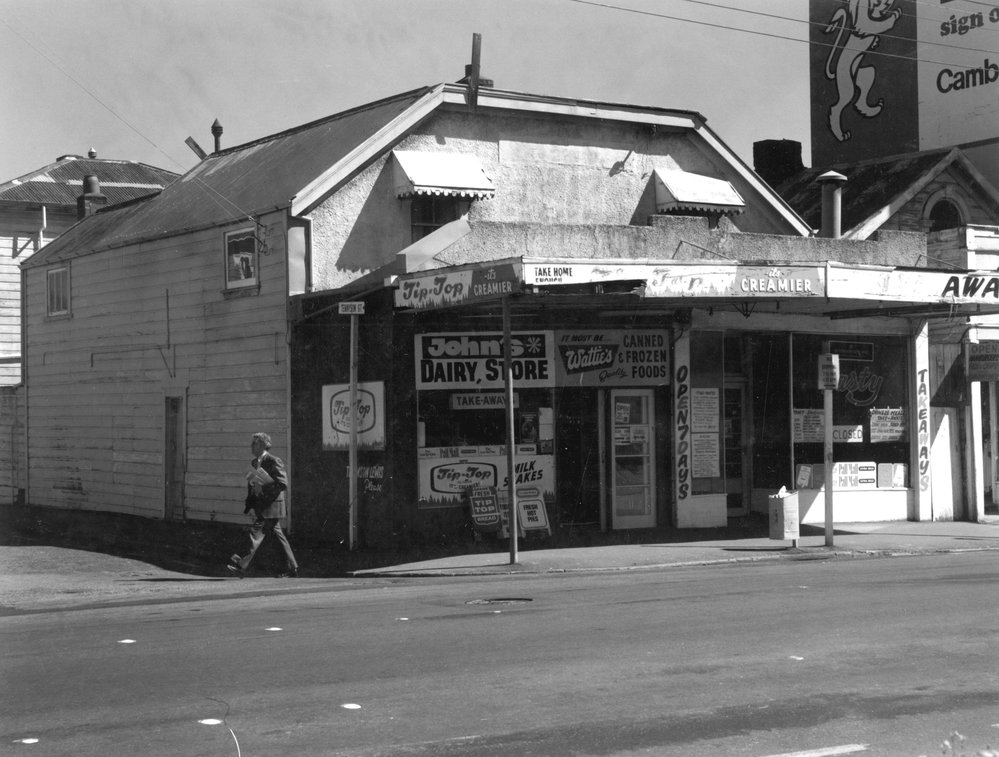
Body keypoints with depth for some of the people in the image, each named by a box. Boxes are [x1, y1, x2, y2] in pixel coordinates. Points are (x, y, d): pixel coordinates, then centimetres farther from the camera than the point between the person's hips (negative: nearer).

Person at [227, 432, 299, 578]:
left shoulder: (273, 461, -13)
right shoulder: (254, 462, 14)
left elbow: (283, 484, -18)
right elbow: (252, 485, 21)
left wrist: (263, 489, -20)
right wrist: (248, 505, 13)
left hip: (271, 505, -9)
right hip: (261, 505, 9)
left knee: (256, 532, -12)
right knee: (278, 536, 10)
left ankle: (242, 566, -12)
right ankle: (291, 568, 15)